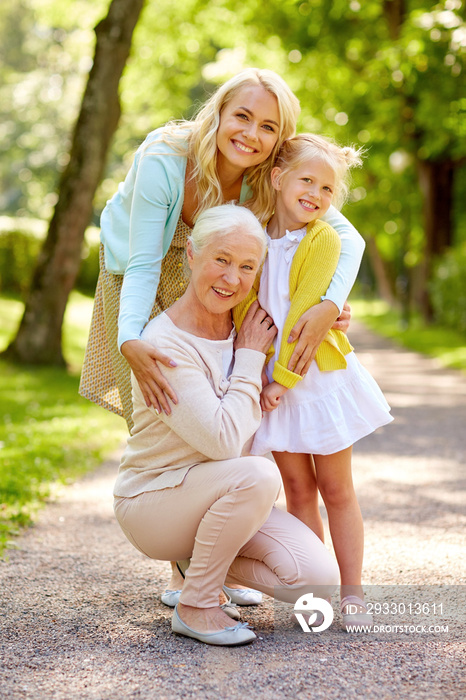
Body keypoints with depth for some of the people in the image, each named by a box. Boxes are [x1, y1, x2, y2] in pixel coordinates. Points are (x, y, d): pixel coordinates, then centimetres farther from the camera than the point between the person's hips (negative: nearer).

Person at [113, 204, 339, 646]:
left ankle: (203, 556, 10)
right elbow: (224, 439, -30)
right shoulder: (165, 344, -24)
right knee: (258, 474, -36)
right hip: (150, 504, -6)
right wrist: (250, 358, -19)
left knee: (320, 579, -14)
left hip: (219, 494, 6)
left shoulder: (243, 324, -2)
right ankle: (194, 606, -15)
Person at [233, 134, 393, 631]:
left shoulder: (324, 239, -10)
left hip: (320, 376, -3)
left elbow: (305, 313, -15)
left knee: (336, 490, 5)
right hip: (272, 382, 3)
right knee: (298, 489, 7)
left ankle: (351, 594, 14)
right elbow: (242, 307, 3)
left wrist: (283, 377, -16)